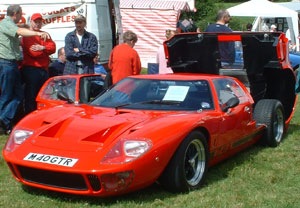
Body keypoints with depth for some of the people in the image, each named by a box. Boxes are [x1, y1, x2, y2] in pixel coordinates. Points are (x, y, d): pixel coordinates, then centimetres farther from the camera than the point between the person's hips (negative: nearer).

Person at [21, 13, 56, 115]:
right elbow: (33, 53, -14)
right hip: (31, 69, -6)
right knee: (31, 96, -3)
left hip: (44, 69, 7)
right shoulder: (27, 35, -2)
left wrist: (42, 47, -16)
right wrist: (46, 52, -2)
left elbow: (53, 48, 2)